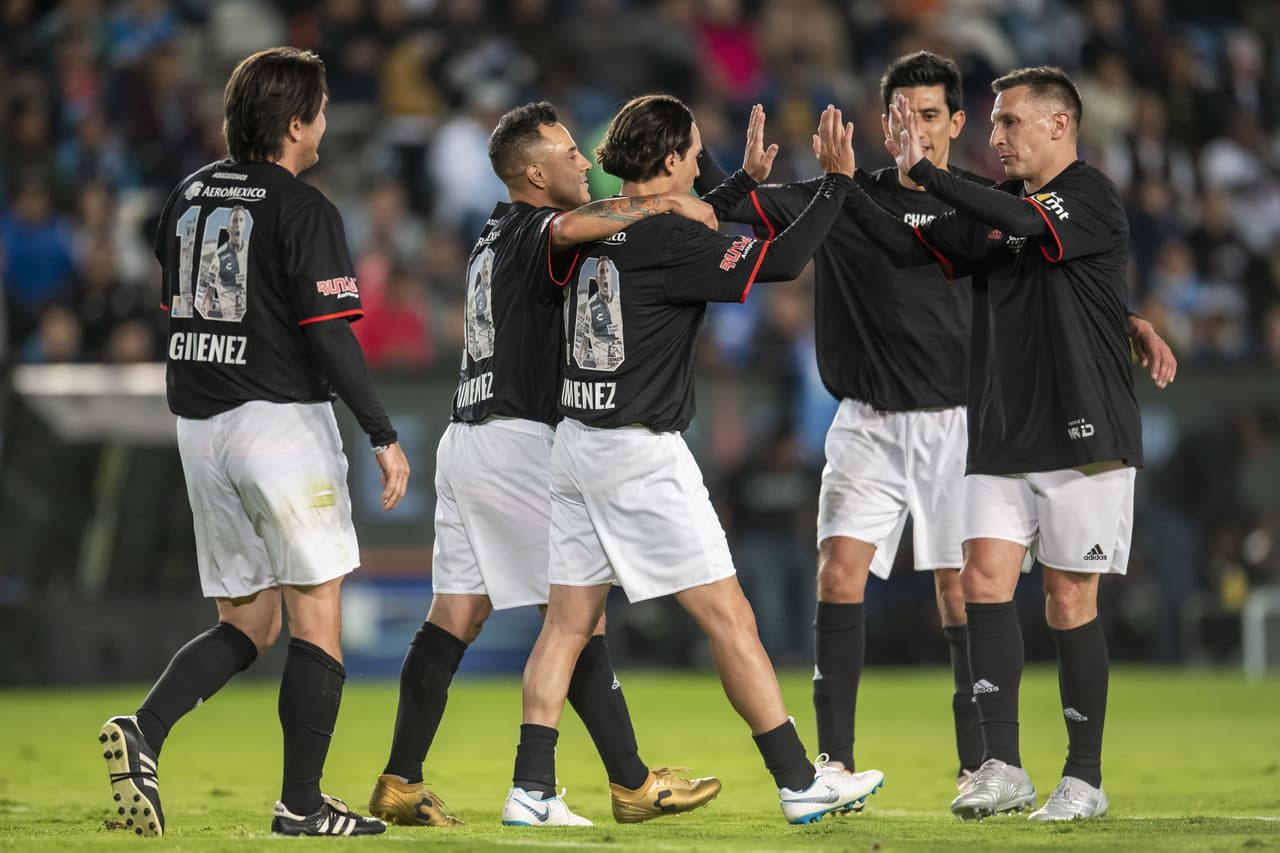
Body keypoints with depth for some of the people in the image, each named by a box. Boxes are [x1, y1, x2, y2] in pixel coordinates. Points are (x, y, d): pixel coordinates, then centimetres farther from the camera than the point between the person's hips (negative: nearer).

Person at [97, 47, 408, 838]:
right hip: (282, 418, -7)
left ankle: (145, 728, -11)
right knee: (317, 616, 3)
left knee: (248, 623, 12)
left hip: (200, 426, 7)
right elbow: (330, 335, -16)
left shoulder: (190, 194, 10)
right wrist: (384, 435, -12)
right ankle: (302, 803, 3)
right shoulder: (304, 210, -11)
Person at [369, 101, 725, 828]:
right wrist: (667, 203, -31)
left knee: (456, 616, 4)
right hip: (515, 442, -9)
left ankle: (401, 783, 0)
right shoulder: (531, 233, -12)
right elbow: (571, 226, -36)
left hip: (468, 441, 9)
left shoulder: (500, 235, 18)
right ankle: (633, 783, -1)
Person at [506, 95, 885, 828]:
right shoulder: (664, 241, -16)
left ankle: (532, 791, 0)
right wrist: (837, 181, -9)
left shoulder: (598, 231, 9)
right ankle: (802, 783, 4)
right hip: (641, 453, -8)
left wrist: (749, 179, 35)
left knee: (569, 620, 7)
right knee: (729, 617, -1)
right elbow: (783, 261, -21)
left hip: (577, 441, 8)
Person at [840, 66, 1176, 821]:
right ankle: (1003, 769, -6)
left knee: (1069, 601, -2)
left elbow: (1023, 222, -26)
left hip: (1084, 438, -6)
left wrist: (923, 170, -27)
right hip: (1003, 440, 6)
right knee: (986, 581, -6)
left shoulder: (1093, 196, -8)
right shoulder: (997, 208, 13)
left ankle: (1084, 778, 7)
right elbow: (911, 248, 11)